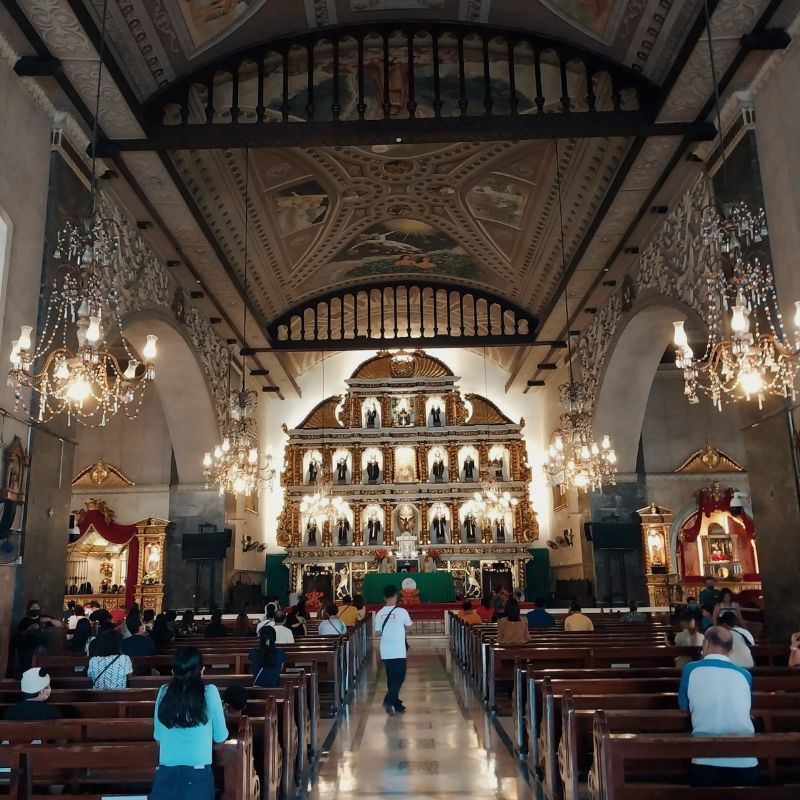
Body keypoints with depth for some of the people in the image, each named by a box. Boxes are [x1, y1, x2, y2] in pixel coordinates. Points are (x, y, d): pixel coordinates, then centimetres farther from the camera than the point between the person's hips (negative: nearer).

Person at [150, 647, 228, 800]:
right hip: (198, 775, -2)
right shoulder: (210, 692, -7)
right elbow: (220, 738, 3)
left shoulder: (164, 692, 1)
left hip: (165, 774, 2)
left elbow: (157, 737, 14)